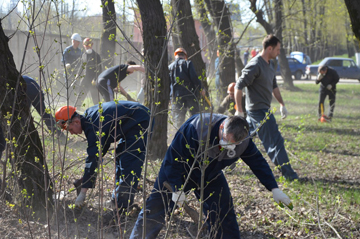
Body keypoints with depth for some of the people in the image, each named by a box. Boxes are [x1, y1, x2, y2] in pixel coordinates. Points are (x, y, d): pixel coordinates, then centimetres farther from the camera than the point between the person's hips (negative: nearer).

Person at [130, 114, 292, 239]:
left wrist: (274, 189, -7)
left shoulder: (243, 141, -22)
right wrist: (178, 189, -24)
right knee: (156, 209, -5)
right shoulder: (196, 128, -39)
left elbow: (258, 163, -6)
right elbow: (173, 158, -29)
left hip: (210, 177, 4)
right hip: (180, 172, -4)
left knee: (224, 213, -2)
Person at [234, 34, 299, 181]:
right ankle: (287, 173, -3)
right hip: (258, 110, -10)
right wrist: (239, 110, -19)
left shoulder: (269, 64, 13)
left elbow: (274, 86, 25)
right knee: (275, 141, -7)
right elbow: (239, 86, -20)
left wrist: (282, 104, 24)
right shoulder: (255, 65, -19)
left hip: (263, 110, 10)